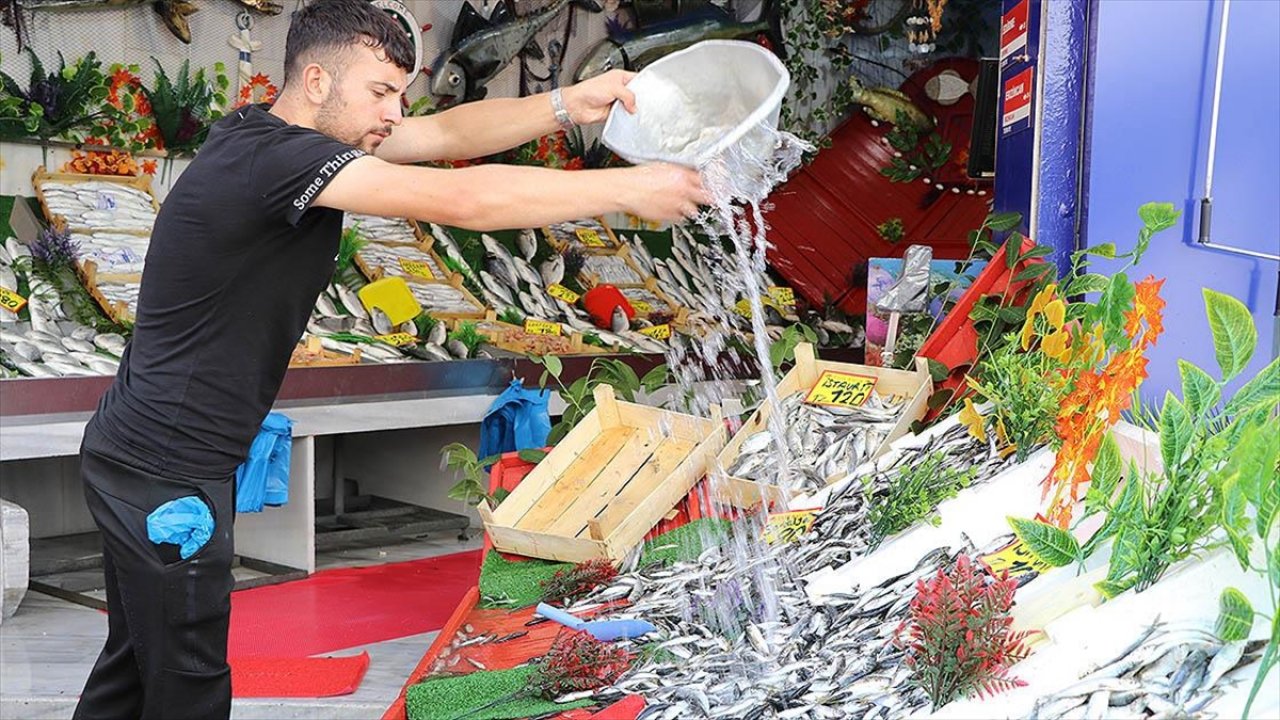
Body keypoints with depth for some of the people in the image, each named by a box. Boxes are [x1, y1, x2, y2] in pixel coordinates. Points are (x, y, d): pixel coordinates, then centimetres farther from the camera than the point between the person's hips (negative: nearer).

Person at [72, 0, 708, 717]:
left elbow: (448, 132, 3)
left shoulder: (271, 138, 4)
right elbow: (461, 202, -31)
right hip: (166, 475, -10)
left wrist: (568, 105, -11)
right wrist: (631, 189, -25)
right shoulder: (274, 157, -25)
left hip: (143, 454, 10)